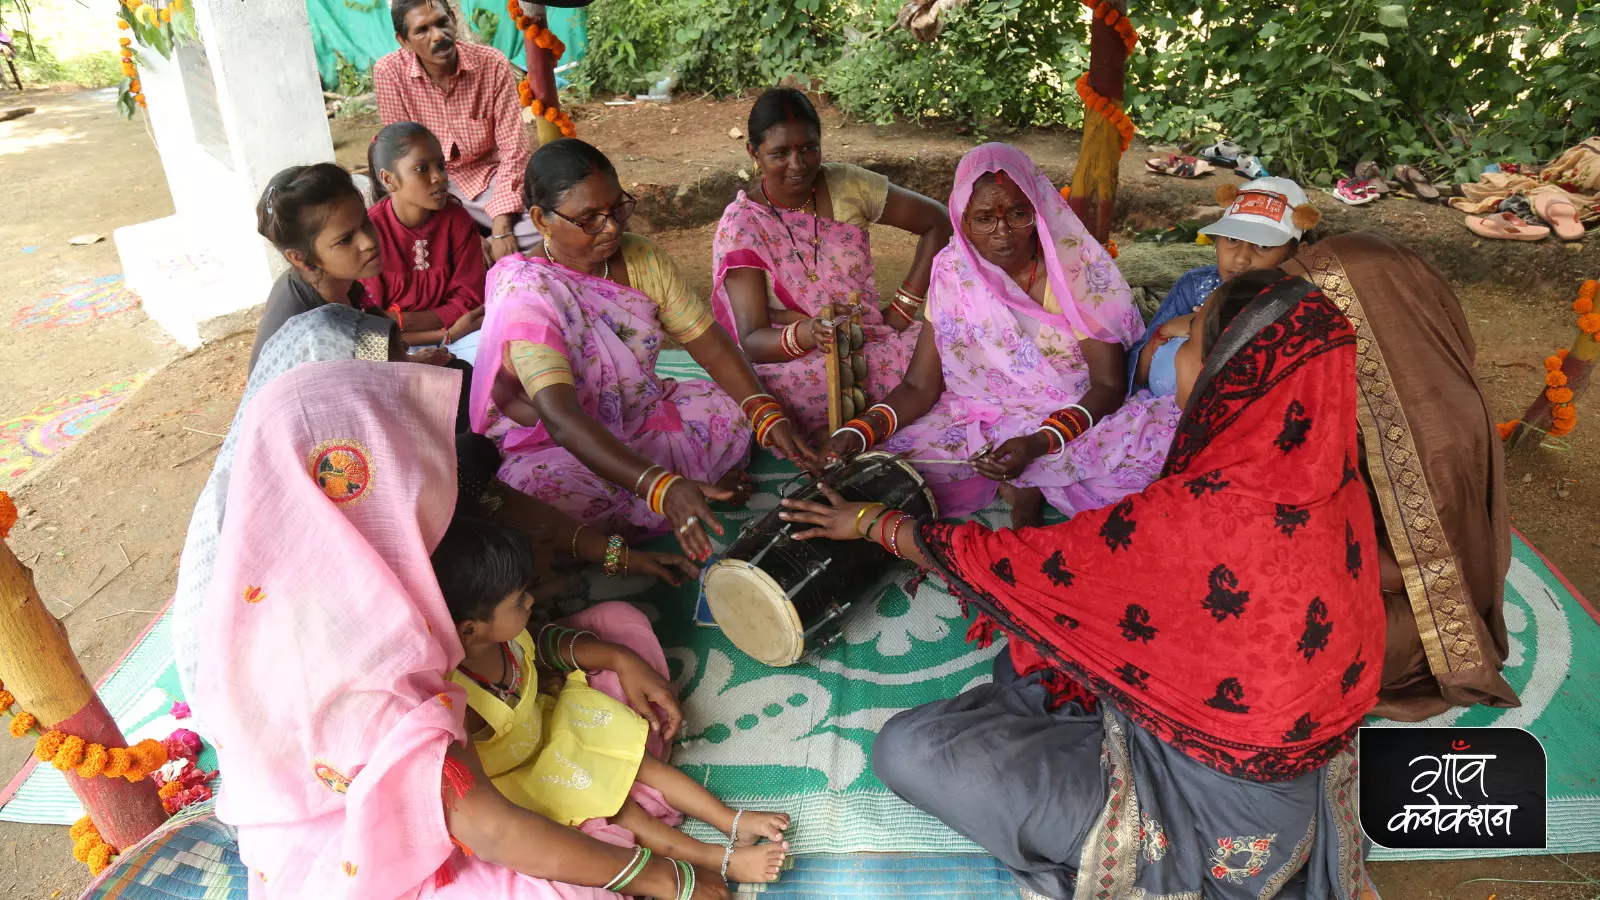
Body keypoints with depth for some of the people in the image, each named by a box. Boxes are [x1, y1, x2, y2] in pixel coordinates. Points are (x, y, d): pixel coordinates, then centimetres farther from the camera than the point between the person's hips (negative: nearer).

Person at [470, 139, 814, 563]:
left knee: (740, 410, -12)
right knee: (535, 486, -38)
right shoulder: (525, 294, -24)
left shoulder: (641, 258, -5)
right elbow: (560, 417, -37)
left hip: (644, 416, 5)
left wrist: (769, 416, -24)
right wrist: (661, 487, -50)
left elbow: (710, 344, -6)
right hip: (561, 446, -5)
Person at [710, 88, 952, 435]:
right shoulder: (741, 225, -8)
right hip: (792, 361, -2)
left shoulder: (846, 185, 0)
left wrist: (903, 310, -2)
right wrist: (806, 334, -37)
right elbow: (751, 341, -15)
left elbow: (938, 222, 6)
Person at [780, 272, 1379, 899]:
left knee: (908, 752, -11)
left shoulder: (1195, 519, -34)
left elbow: (1001, 562, -19)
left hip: (1218, 822, -8)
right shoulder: (1328, 483, -10)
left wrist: (869, 521, -3)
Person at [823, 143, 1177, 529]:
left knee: (1166, 431, -32)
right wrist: (860, 431, -24)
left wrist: (1038, 444, -30)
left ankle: (1025, 482, -15)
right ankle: (1027, 483, -11)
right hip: (977, 423, 2)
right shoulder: (952, 273, -4)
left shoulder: (1078, 266, -10)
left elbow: (1109, 384, -12)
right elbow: (919, 386, -3)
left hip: (1071, 420, -1)